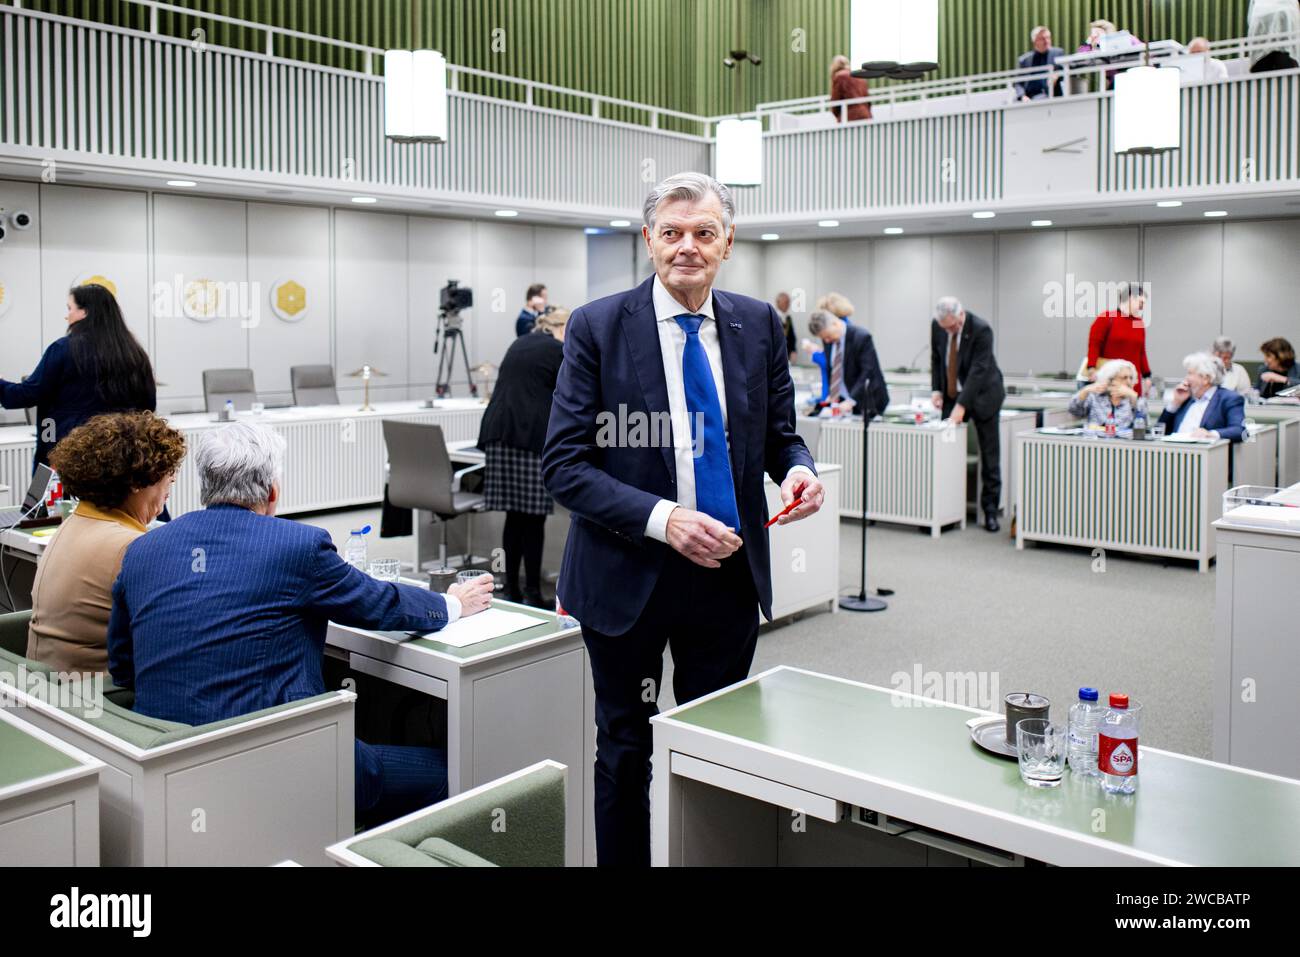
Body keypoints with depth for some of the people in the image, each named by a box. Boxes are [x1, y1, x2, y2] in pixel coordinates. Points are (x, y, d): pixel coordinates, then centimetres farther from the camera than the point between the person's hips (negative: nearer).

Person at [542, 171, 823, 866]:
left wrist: (797, 468, -14)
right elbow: (563, 465, -12)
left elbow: (778, 435, 11)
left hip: (730, 572, 3)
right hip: (629, 573, -2)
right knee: (625, 748, 15)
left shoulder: (759, 325, 2)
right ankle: (621, 859, 35)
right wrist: (661, 519, -24)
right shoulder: (598, 327, -9)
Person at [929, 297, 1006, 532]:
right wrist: (936, 389, -4)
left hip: (982, 394, -4)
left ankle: (990, 510, 5)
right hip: (951, 394, 4)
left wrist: (962, 405, -33)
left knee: (989, 456, -1)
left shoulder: (981, 330, -23)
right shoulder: (937, 326, -7)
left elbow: (978, 370, -28)